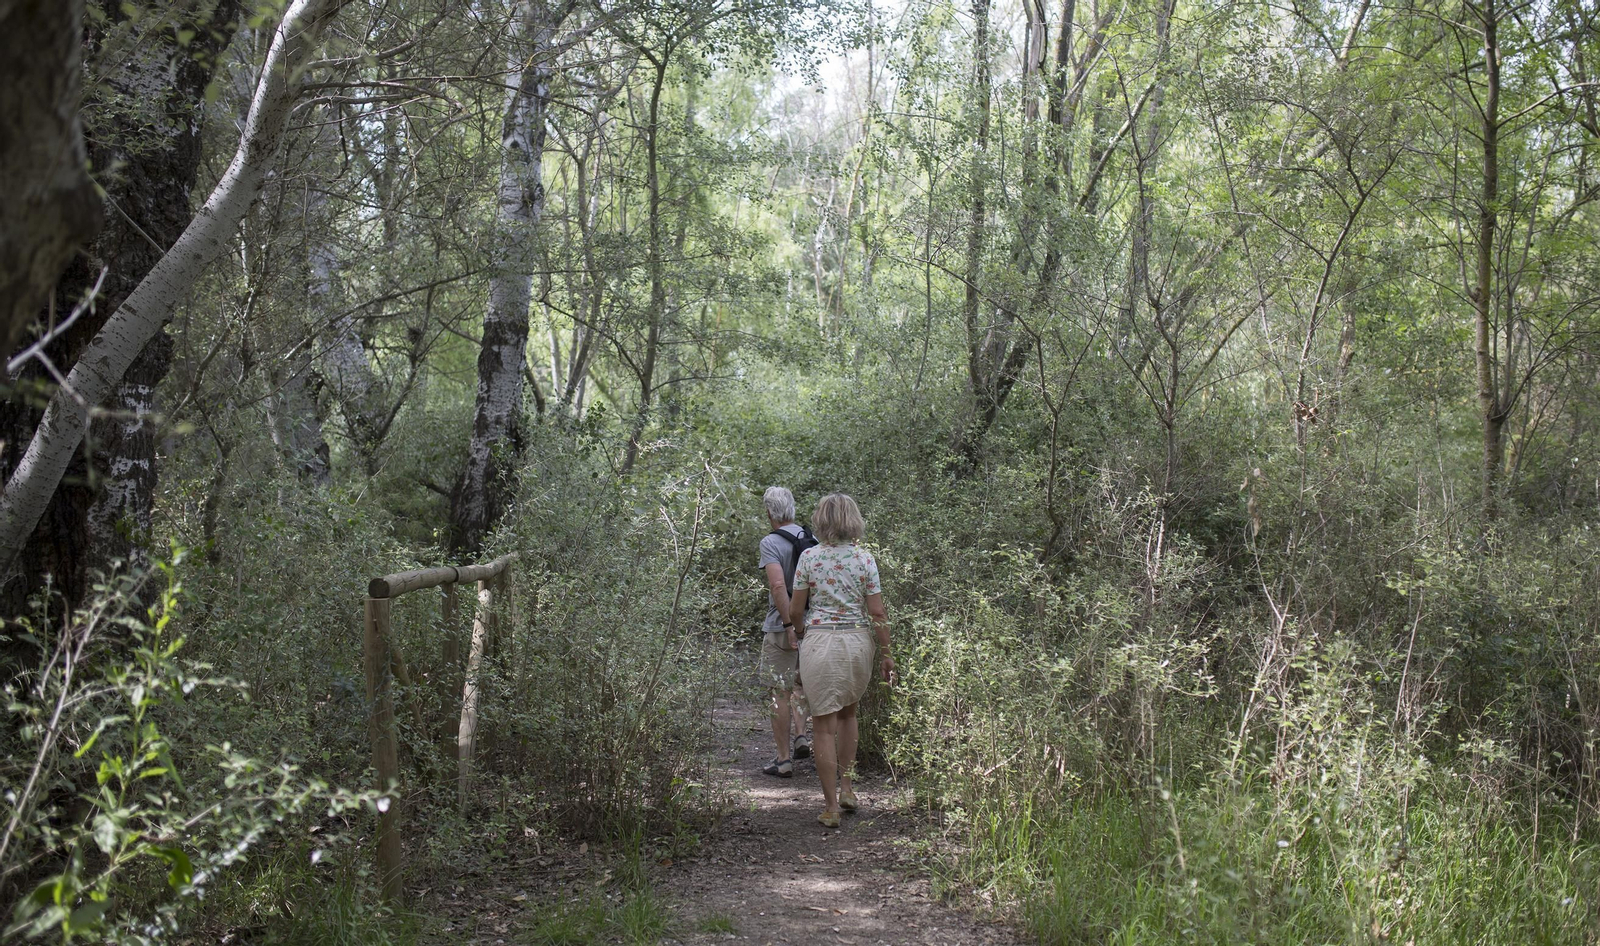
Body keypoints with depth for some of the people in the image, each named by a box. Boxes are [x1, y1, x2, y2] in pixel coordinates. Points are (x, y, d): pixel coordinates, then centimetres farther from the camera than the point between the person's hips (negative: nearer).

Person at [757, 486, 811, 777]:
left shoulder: (771, 543, -14)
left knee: (780, 693, 3)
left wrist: (789, 625, -22)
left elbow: (778, 584, -26)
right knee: (799, 685, 23)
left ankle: (784, 759, 8)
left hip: (780, 629, -6)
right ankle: (801, 736, 12)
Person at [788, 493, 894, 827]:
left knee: (824, 725, 4)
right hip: (858, 640, 2)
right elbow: (878, 613, -3)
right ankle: (846, 788, 25)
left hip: (819, 641, -2)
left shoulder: (809, 557, -4)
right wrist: (886, 655, 5)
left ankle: (831, 806, 5)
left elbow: (796, 608, 0)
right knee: (848, 713, 25)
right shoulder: (865, 558, -2)